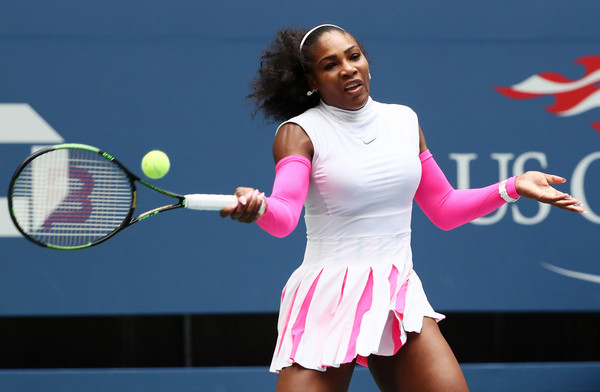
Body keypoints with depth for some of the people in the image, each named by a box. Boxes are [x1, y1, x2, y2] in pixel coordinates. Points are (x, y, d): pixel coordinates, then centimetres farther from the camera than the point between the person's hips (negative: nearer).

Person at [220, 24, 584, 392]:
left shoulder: (404, 120, 10)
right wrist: (258, 207, -45)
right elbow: (283, 217, -22)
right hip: (325, 303, -4)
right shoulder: (300, 131, -5)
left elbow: (444, 209, 20)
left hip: (400, 295, 4)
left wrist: (512, 187, 8)